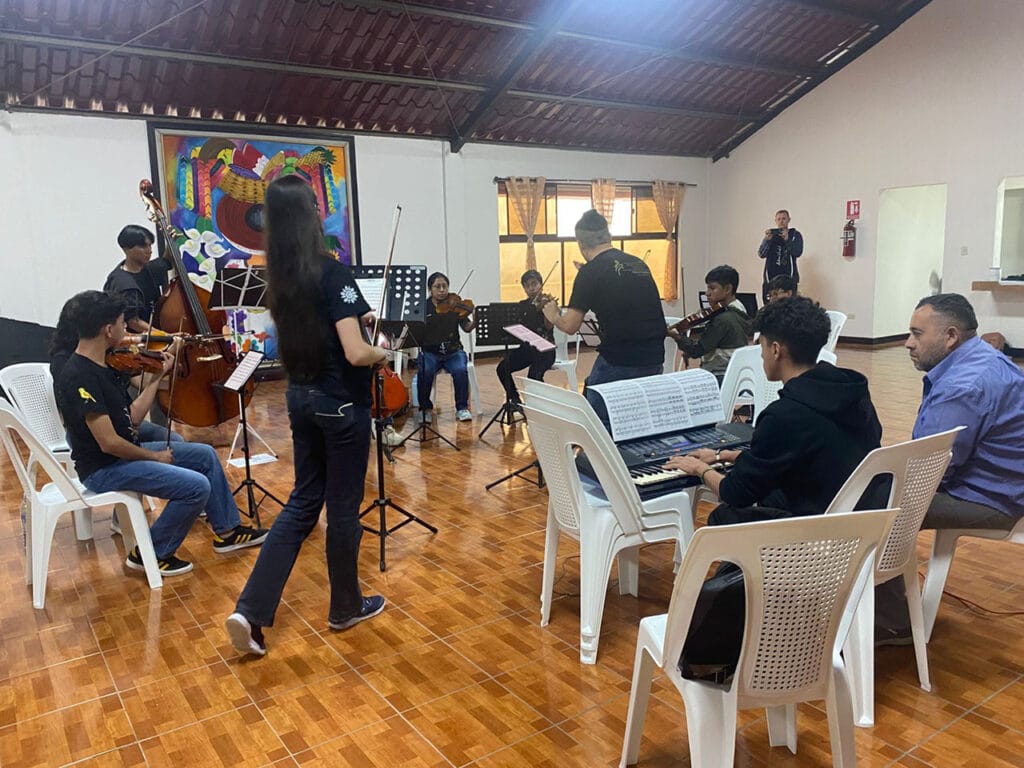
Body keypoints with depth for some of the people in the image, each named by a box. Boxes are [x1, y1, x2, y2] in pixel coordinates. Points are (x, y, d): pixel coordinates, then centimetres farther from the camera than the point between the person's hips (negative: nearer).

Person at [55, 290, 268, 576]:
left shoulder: (101, 366, 6)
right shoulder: (80, 376, -24)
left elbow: (131, 418, 8)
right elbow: (109, 442, -26)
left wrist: (159, 376, 9)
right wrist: (155, 456, -12)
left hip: (125, 453, 10)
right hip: (103, 469, -10)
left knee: (205, 455, 13)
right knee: (196, 486, -21)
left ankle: (227, 531, 23)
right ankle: (152, 554, -1)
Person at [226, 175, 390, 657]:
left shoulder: (280, 278, 4)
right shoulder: (332, 272, -19)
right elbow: (355, 354, -25)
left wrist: (355, 318, 18)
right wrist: (382, 353, -5)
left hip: (301, 397, 7)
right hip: (341, 404, -7)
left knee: (303, 502, 16)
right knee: (343, 507, 8)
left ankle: (251, 610, 10)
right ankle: (346, 607, 27)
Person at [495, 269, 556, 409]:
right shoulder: (522, 305, 13)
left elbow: (549, 326, -18)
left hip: (544, 349, -5)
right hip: (525, 347, 5)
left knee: (534, 375, -31)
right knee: (502, 368, -19)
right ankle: (515, 401, -1)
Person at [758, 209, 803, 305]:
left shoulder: (795, 235, 8)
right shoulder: (770, 235, 14)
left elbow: (798, 252, -7)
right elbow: (761, 254, 3)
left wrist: (787, 239, -20)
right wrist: (767, 240, -13)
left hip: (789, 276, -2)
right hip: (771, 277, 2)